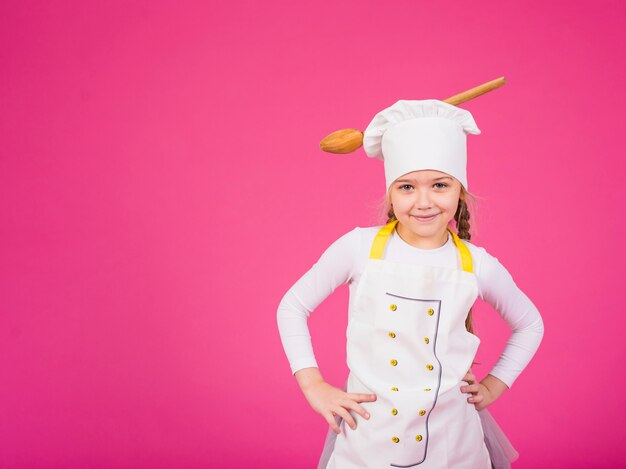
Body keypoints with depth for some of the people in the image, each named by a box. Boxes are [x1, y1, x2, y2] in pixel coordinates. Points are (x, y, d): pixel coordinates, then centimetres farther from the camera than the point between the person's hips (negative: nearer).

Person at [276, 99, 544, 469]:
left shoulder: (477, 265, -6)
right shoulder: (360, 247, -11)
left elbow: (529, 324, 13)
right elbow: (292, 307, -1)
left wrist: (494, 386, 6)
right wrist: (314, 386, -4)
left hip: (450, 439, 1)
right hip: (367, 435, -1)